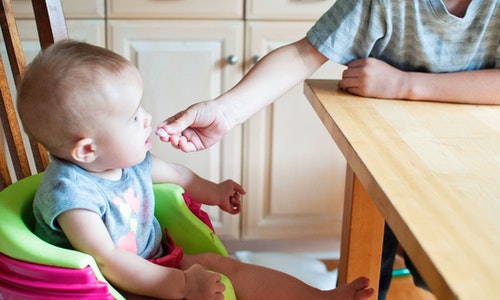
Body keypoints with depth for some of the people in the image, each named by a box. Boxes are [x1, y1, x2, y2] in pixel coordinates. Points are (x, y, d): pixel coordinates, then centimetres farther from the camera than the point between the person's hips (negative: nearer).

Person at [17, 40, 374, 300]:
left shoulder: (127, 159, -2)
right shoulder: (70, 192, -29)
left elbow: (170, 171, 20)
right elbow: (108, 263, -33)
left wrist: (212, 191, 30)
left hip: (152, 264, 8)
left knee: (222, 266, -1)